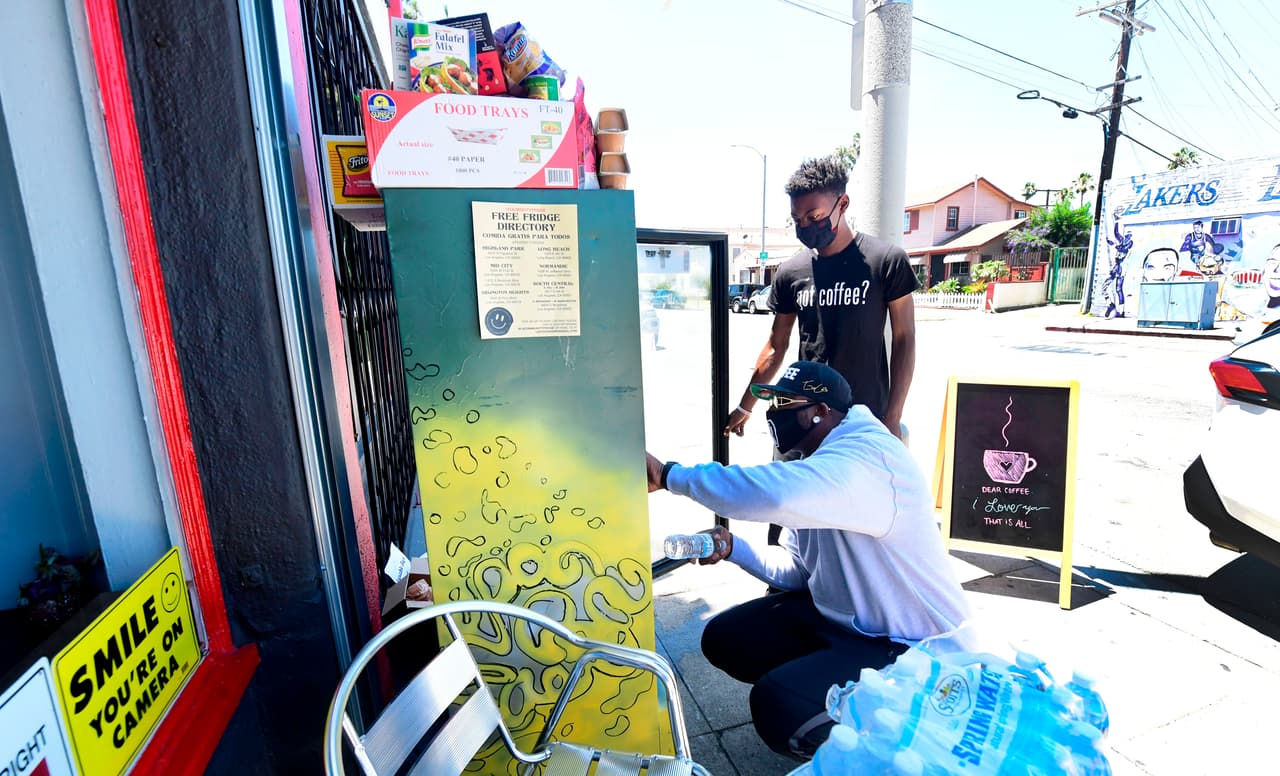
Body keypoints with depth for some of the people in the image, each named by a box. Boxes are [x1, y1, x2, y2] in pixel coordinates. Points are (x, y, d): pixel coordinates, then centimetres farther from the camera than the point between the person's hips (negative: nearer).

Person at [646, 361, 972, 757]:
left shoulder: (866, 457, -27)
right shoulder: (816, 463, 5)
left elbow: (775, 494, -48)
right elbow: (796, 570, 6)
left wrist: (670, 475, -37)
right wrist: (731, 547, -12)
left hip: (912, 647, -9)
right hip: (838, 617, 9)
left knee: (777, 705, -25)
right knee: (724, 639, 5)